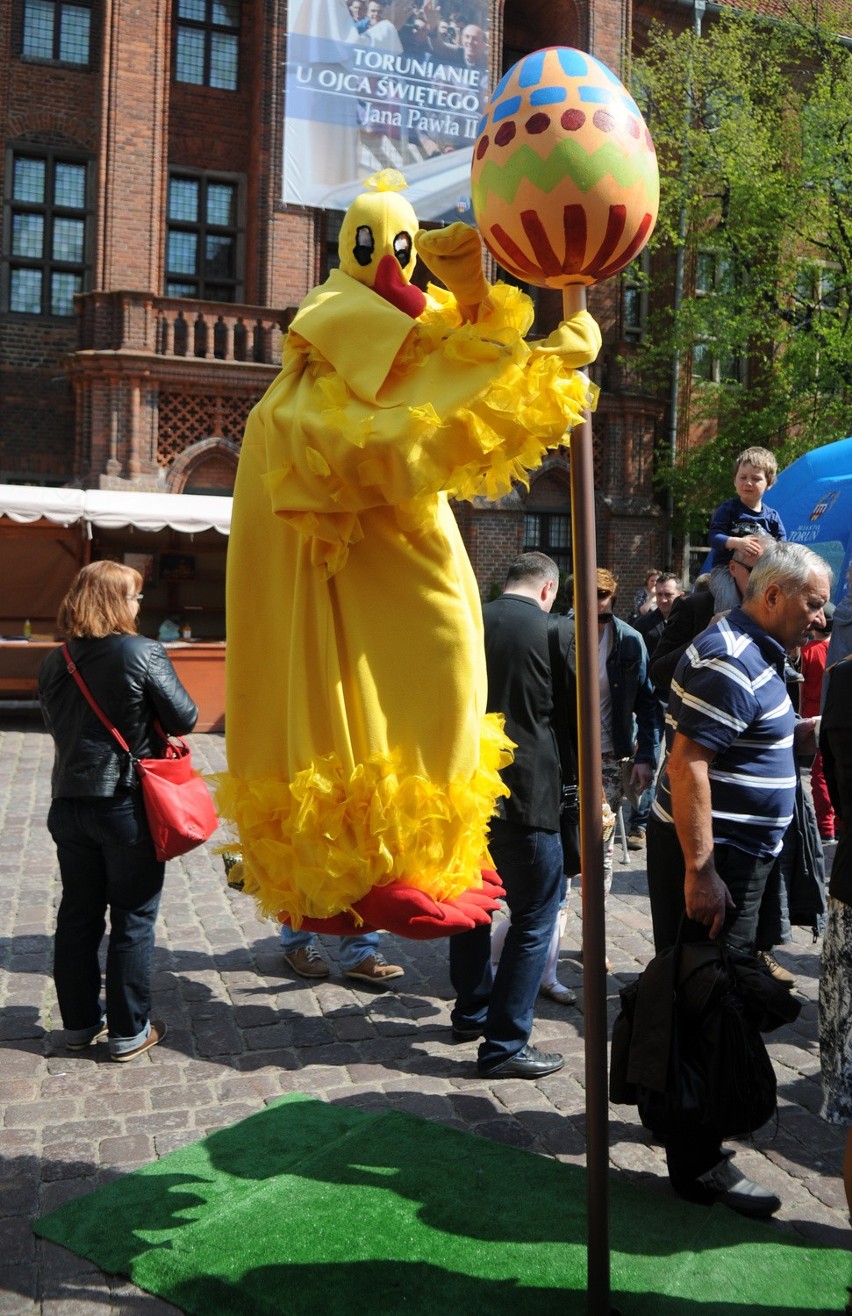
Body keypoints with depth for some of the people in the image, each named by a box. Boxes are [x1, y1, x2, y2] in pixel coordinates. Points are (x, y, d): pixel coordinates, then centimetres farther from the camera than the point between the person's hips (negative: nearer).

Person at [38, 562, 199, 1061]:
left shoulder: (55, 662, 3)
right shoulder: (145, 653, -15)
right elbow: (184, 718, -12)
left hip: (69, 802, 5)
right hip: (129, 804, -5)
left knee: (78, 914, 15)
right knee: (133, 918, 6)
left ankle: (79, 1022, 26)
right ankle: (129, 1031, 13)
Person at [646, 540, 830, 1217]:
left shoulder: (755, 655, 15)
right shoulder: (729, 662, -19)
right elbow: (687, 763, -25)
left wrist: (806, 730, 10)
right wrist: (700, 872, -27)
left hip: (738, 852, 10)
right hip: (710, 857, -10)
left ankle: (692, 1120, 35)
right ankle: (699, 1166, 8)